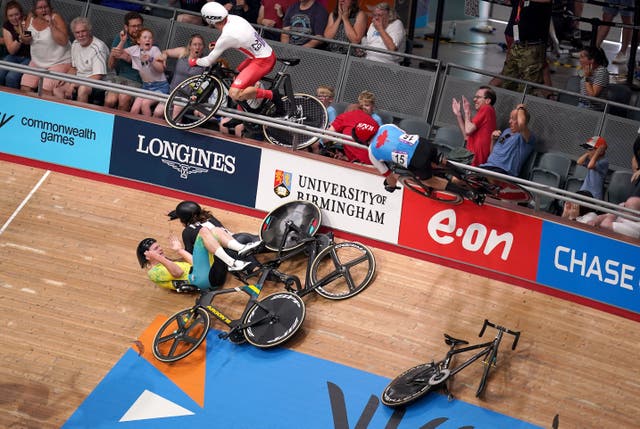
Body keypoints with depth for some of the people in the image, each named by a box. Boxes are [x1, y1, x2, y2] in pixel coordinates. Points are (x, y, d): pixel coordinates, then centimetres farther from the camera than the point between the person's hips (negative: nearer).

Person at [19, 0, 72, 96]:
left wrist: (51, 24, -28)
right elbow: (26, 41, 14)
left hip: (59, 62, -6)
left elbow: (64, 41, -25)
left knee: (46, 90, -23)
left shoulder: (56, 18, -14)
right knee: (25, 88, -5)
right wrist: (24, 39, -9)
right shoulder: (31, 17, 0)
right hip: (37, 62, 6)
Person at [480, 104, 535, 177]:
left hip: (503, 171, -8)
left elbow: (521, 123, -28)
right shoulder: (507, 131, 25)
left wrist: (521, 109, -8)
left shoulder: (526, 136, -2)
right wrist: (493, 139, 14)